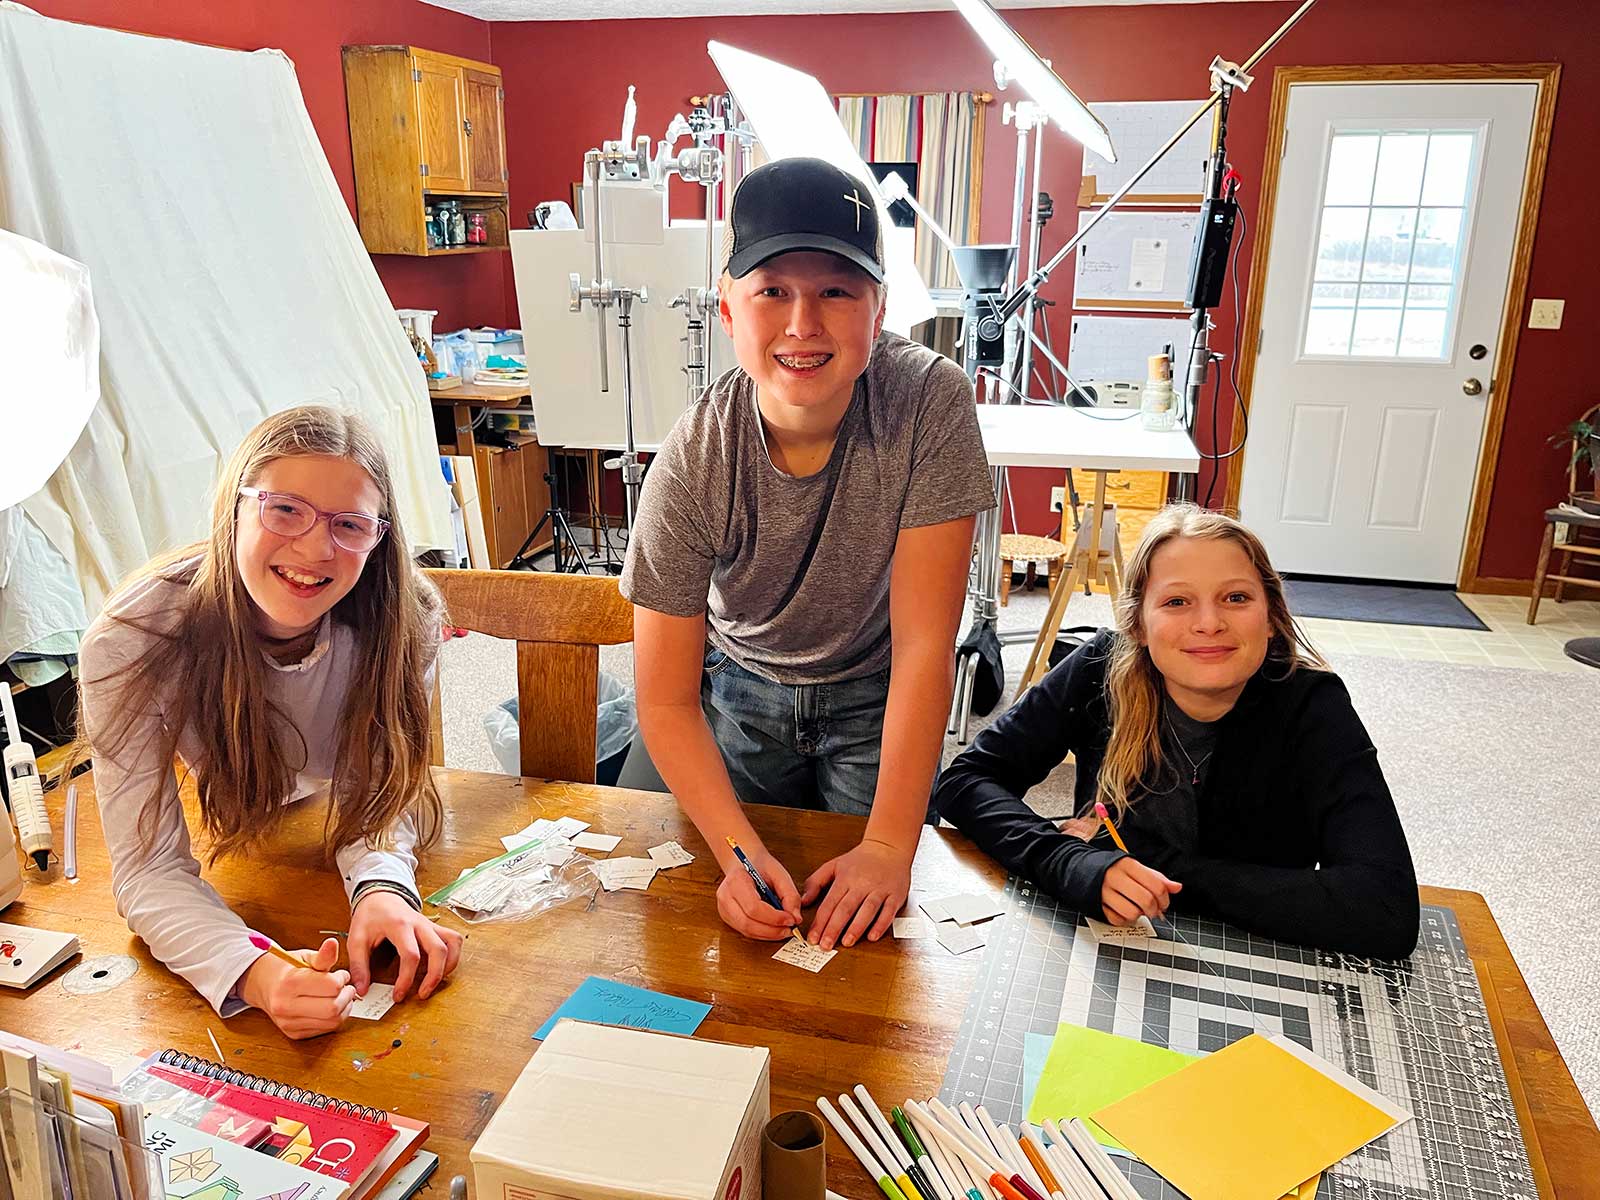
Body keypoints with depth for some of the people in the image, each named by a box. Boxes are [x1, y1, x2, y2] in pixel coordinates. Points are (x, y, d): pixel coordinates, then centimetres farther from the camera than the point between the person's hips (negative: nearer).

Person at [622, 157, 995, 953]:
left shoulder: (930, 402, -29)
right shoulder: (692, 463, -27)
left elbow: (924, 642, -28)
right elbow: (667, 702, -22)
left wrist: (889, 845, -32)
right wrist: (739, 853, -36)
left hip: (876, 700, 0)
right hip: (743, 693, 1)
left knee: (867, 922, 7)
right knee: (752, 917, 13)